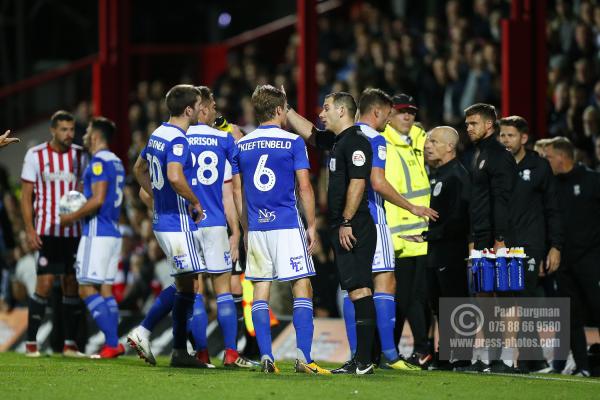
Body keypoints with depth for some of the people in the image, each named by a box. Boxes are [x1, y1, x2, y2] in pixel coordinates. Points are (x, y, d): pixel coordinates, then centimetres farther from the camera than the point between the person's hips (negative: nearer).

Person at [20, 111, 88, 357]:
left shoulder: (79, 155, 7)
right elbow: (26, 195, 1)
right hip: (47, 232, -3)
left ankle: (70, 343, 7)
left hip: (74, 232, 3)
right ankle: (31, 342, -1)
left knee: (72, 285, 2)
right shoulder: (35, 155, -1)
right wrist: (29, 230, -7)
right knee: (44, 283, -9)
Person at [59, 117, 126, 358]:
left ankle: (112, 342, -15)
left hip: (97, 233, -9)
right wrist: (79, 210, 20)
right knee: (105, 288, 10)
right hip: (113, 233, 9)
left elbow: (98, 200, -21)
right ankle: (113, 343, 6)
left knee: (87, 288, -8)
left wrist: (71, 218, -11)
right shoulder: (116, 163, 17)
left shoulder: (99, 162, -13)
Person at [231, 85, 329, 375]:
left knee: (260, 291, 6)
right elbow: (304, 187, -6)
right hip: (288, 225, -4)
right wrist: (311, 225, 2)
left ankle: (266, 357, -1)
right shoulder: (292, 142, -4)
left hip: (256, 228, 4)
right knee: (302, 287, 0)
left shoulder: (242, 146, 8)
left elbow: (237, 191, 11)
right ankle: (303, 357, -9)